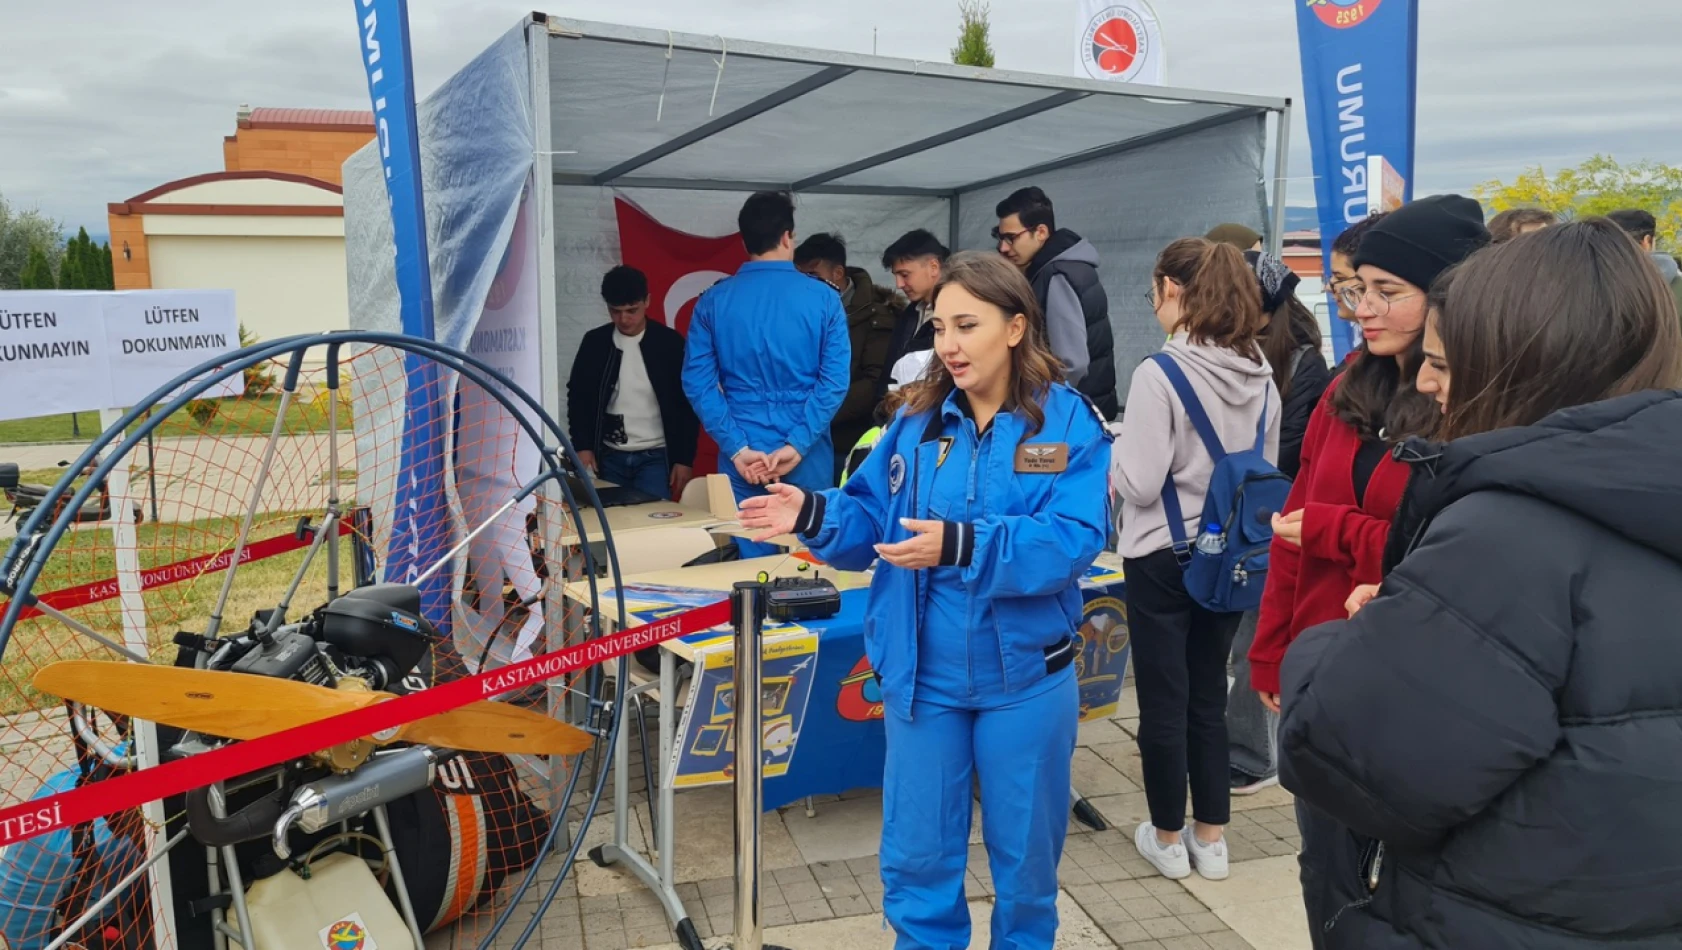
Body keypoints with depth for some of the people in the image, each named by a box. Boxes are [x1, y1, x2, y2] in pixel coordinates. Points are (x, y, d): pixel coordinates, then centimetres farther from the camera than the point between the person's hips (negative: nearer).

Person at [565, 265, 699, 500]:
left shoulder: (669, 342, -5)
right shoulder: (594, 342, 3)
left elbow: (687, 404, -3)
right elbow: (578, 396, 11)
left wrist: (684, 459, -6)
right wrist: (582, 446, 0)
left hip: (656, 457, -3)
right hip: (610, 457, 3)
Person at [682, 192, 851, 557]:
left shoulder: (713, 301, 2)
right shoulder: (823, 298, -2)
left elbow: (698, 382, -4)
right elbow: (835, 380, -10)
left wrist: (738, 449, -7)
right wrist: (797, 445, -11)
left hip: (743, 456, 1)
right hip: (807, 457, -1)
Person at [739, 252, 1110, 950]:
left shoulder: (1069, 422, -10)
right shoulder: (917, 419, 0)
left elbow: (1073, 540, -22)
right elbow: (872, 520, 3)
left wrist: (962, 546, -32)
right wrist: (814, 514, -17)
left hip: (1025, 676, -2)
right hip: (922, 674, 3)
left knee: (1024, 851, 18)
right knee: (915, 855, 14)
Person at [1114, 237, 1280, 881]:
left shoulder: (1160, 374, -19)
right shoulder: (1261, 378, 1)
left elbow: (1139, 483, -19)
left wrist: (1105, 460, -1)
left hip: (1163, 557, -6)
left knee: (1163, 701, 8)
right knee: (1209, 696, 17)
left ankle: (1169, 838, 22)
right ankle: (1211, 837, 27)